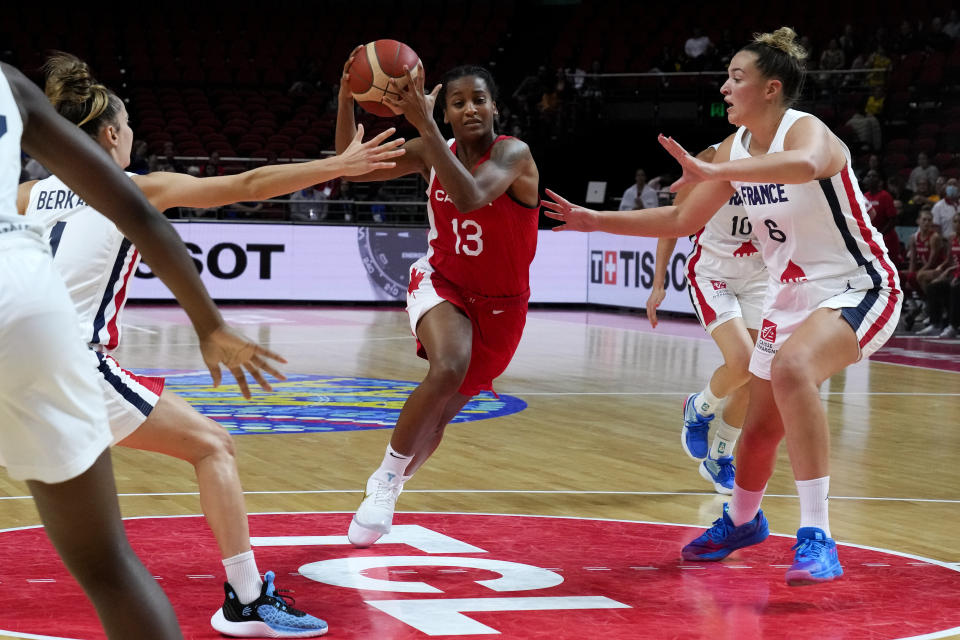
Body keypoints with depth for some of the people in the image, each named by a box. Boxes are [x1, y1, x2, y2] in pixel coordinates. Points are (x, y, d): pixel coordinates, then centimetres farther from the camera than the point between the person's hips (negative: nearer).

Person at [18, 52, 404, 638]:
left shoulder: (32, 194, 14)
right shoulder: (138, 190, 1)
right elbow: (246, 186, -2)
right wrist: (339, 165, 1)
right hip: (78, 364, -5)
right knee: (213, 446, 3)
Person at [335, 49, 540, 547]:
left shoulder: (513, 154, -21)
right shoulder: (431, 152, -7)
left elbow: (469, 196, -41)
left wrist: (423, 124, -46)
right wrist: (346, 97, -23)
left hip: (499, 305, -1)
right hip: (442, 284, 1)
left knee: (436, 420, 5)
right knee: (448, 370, -32)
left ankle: (389, 490, 33)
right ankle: (385, 480, -17)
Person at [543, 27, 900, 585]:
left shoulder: (806, 131, -21)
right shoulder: (737, 148, 3)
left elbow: (806, 164, -48)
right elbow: (683, 220, 15)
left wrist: (713, 172, -52)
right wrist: (596, 220, 12)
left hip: (858, 290, -8)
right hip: (793, 297, 8)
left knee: (792, 367, -37)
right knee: (759, 429, 15)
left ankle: (817, 539, -37)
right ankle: (742, 521, 48)